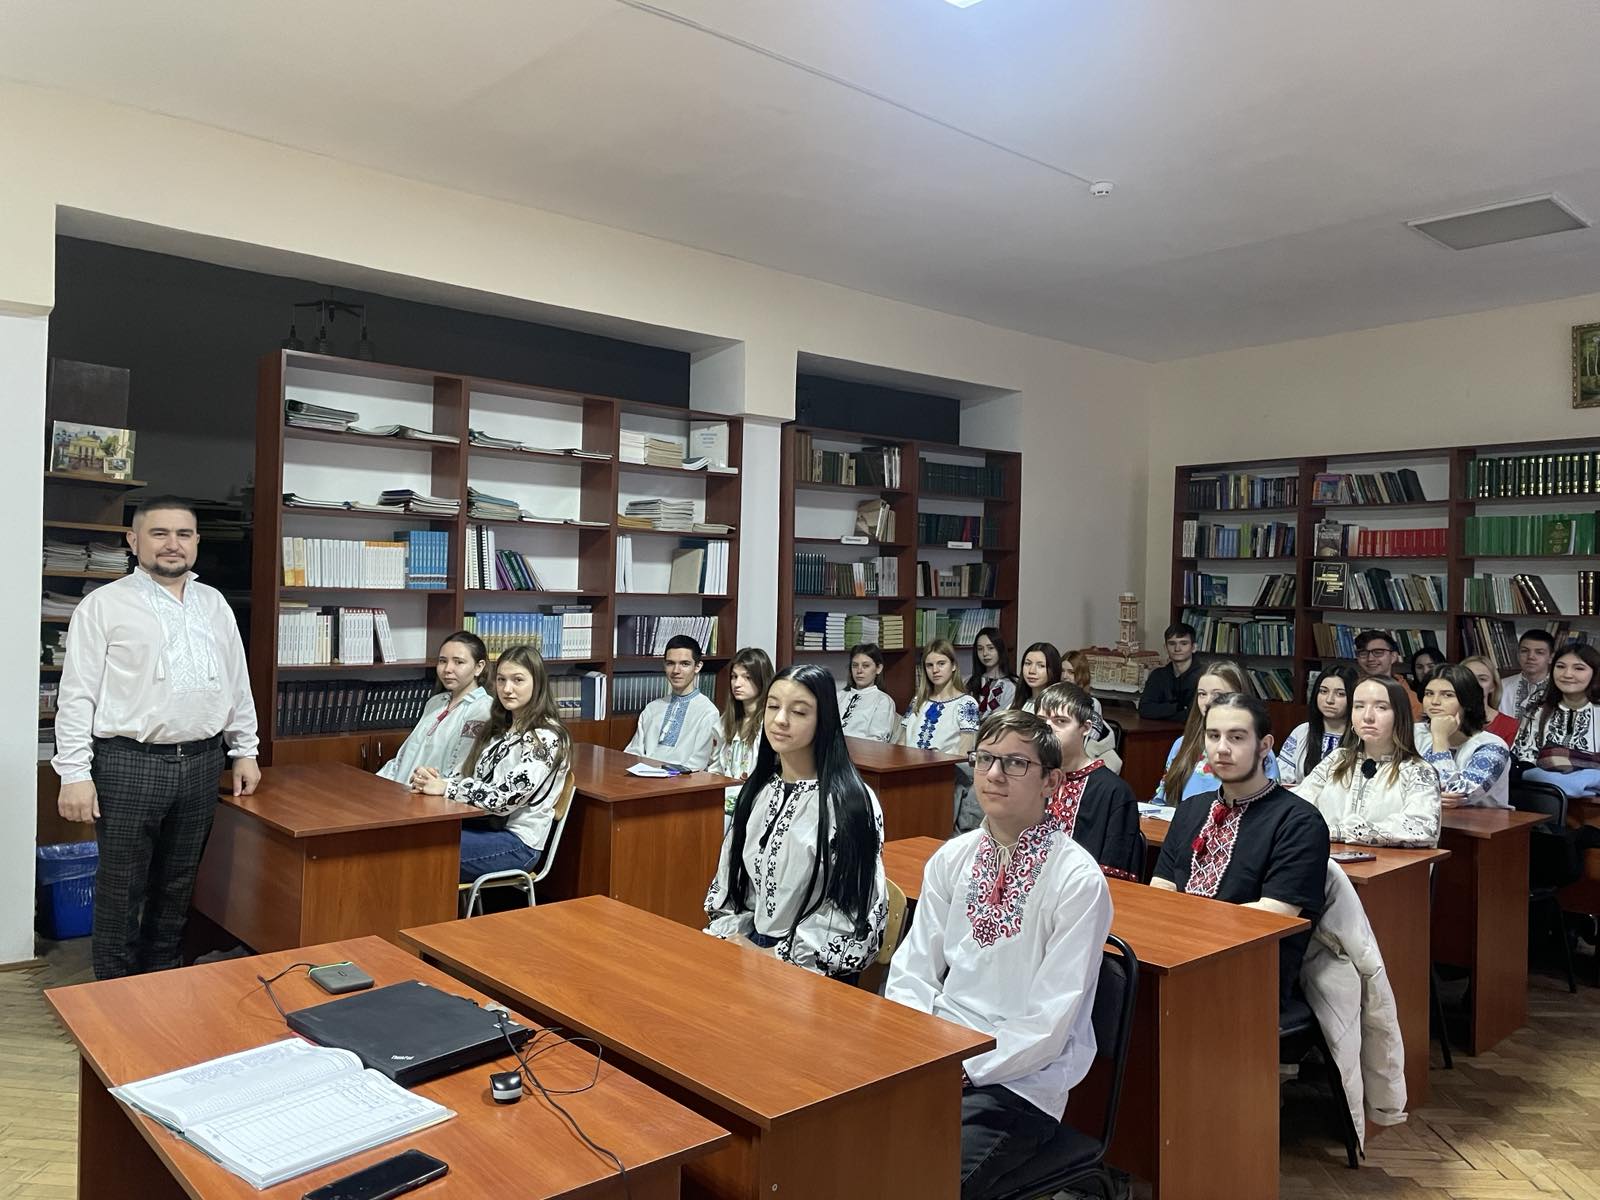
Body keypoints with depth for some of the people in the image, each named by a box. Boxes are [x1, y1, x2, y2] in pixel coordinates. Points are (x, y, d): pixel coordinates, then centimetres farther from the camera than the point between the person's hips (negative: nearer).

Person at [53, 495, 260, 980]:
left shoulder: (214, 604, 11)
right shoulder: (104, 605, -3)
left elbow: (238, 683, 15)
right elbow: (77, 695, -6)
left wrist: (245, 751, 12)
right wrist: (75, 774, -11)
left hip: (201, 763, 4)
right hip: (129, 763, -4)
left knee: (177, 888, 15)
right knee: (121, 891, 6)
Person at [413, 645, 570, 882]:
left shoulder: (546, 737, -13)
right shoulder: (497, 727, 14)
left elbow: (506, 797, -18)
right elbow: (469, 775, 12)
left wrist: (445, 787, -16)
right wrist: (436, 779, -8)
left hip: (518, 841, -7)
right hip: (482, 824, 7)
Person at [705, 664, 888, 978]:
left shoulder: (851, 802, -11)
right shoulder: (756, 791, 9)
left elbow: (857, 911, -11)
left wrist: (779, 956, -12)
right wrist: (729, 937, -2)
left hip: (815, 967, -6)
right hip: (749, 944, 6)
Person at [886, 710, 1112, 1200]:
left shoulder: (1078, 879, -11)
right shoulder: (951, 859, 6)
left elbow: (1051, 1021, -12)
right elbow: (913, 971, 9)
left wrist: (962, 1070, -15)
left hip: (1020, 1081, -4)